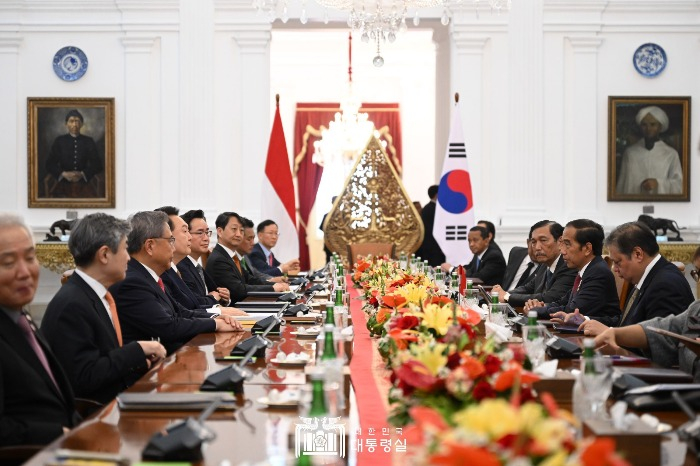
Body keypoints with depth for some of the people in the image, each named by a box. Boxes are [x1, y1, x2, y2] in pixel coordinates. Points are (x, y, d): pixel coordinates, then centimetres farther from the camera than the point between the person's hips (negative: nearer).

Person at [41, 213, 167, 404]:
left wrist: (139, 360, -3)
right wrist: (138, 350, -16)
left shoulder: (97, 294, 8)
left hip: (116, 399, 9)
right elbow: (84, 378, -22)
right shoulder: (71, 304, -19)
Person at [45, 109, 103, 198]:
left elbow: (97, 165, 6)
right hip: (64, 184, 0)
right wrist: (64, 174, -12)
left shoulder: (89, 141, 9)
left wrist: (82, 174, -11)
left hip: (83, 183, 0)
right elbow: (50, 164, 6)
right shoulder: (59, 141, 9)